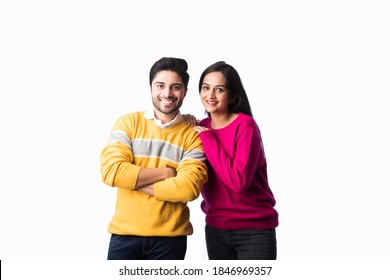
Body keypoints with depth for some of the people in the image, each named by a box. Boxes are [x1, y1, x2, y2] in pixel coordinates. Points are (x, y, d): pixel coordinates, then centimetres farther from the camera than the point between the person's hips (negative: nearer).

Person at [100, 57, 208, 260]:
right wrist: (165, 172, -12)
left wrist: (132, 181, -13)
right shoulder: (128, 123, 0)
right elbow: (111, 171, -13)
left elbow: (189, 187, -15)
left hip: (170, 238, 0)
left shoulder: (193, 136, -2)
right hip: (125, 233, 0)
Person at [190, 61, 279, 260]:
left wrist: (207, 138, -18)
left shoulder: (245, 125, -13)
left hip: (254, 231, -5)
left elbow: (238, 181, -24)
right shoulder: (201, 128, 4)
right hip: (215, 229, 6)